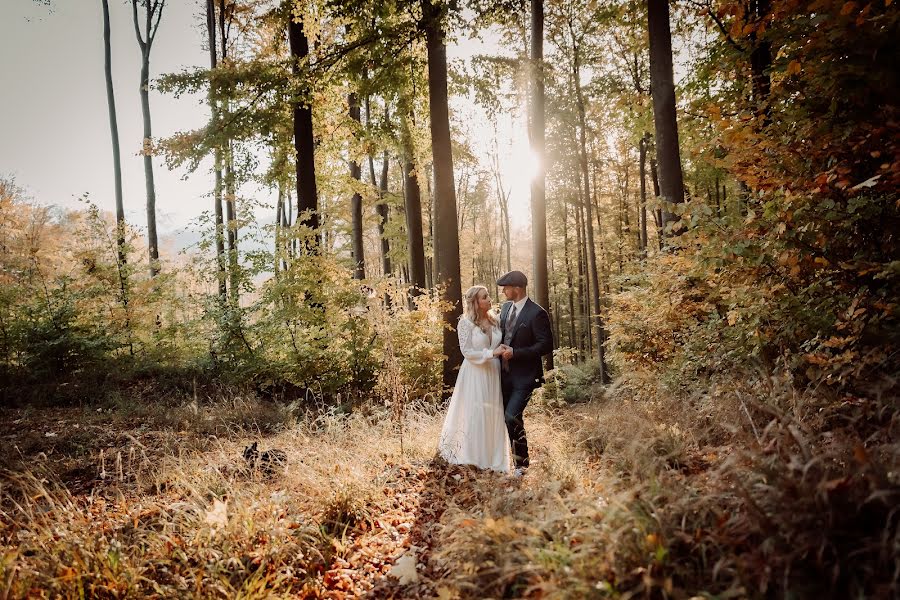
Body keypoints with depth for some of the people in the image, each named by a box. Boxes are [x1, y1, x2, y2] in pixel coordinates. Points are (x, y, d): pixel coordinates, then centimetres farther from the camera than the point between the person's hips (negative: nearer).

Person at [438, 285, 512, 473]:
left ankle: (495, 461, 17)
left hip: (493, 374, 5)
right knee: (475, 415, -1)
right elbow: (467, 351, -12)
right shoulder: (466, 323, -7)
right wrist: (492, 353, -16)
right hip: (475, 374, -5)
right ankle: (475, 459, 11)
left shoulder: (495, 321, 8)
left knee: (495, 416, 7)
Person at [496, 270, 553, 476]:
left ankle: (522, 464, 2)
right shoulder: (506, 307, 8)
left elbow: (546, 345, -17)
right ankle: (516, 457, 28)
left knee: (512, 417, -14)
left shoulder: (536, 314, -15)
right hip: (505, 373, 8)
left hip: (524, 376, -8)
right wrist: (500, 350, 5)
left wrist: (515, 353, -20)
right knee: (509, 418, 13)